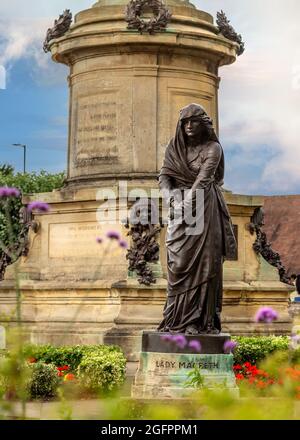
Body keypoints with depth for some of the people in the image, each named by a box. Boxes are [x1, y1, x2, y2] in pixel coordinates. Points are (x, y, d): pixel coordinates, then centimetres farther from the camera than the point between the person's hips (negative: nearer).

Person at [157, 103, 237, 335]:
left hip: (204, 209, -3)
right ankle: (180, 318, -1)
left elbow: (204, 177, -15)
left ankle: (201, 320, -8)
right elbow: (164, 177, 1)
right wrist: (172, 199, -18)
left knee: (204, 262, -7)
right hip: (180, 206, 3)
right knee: (179, 263, -3)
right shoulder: (174, 148, 11)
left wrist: (188, 204, -26)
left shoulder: (213, 148, -2)